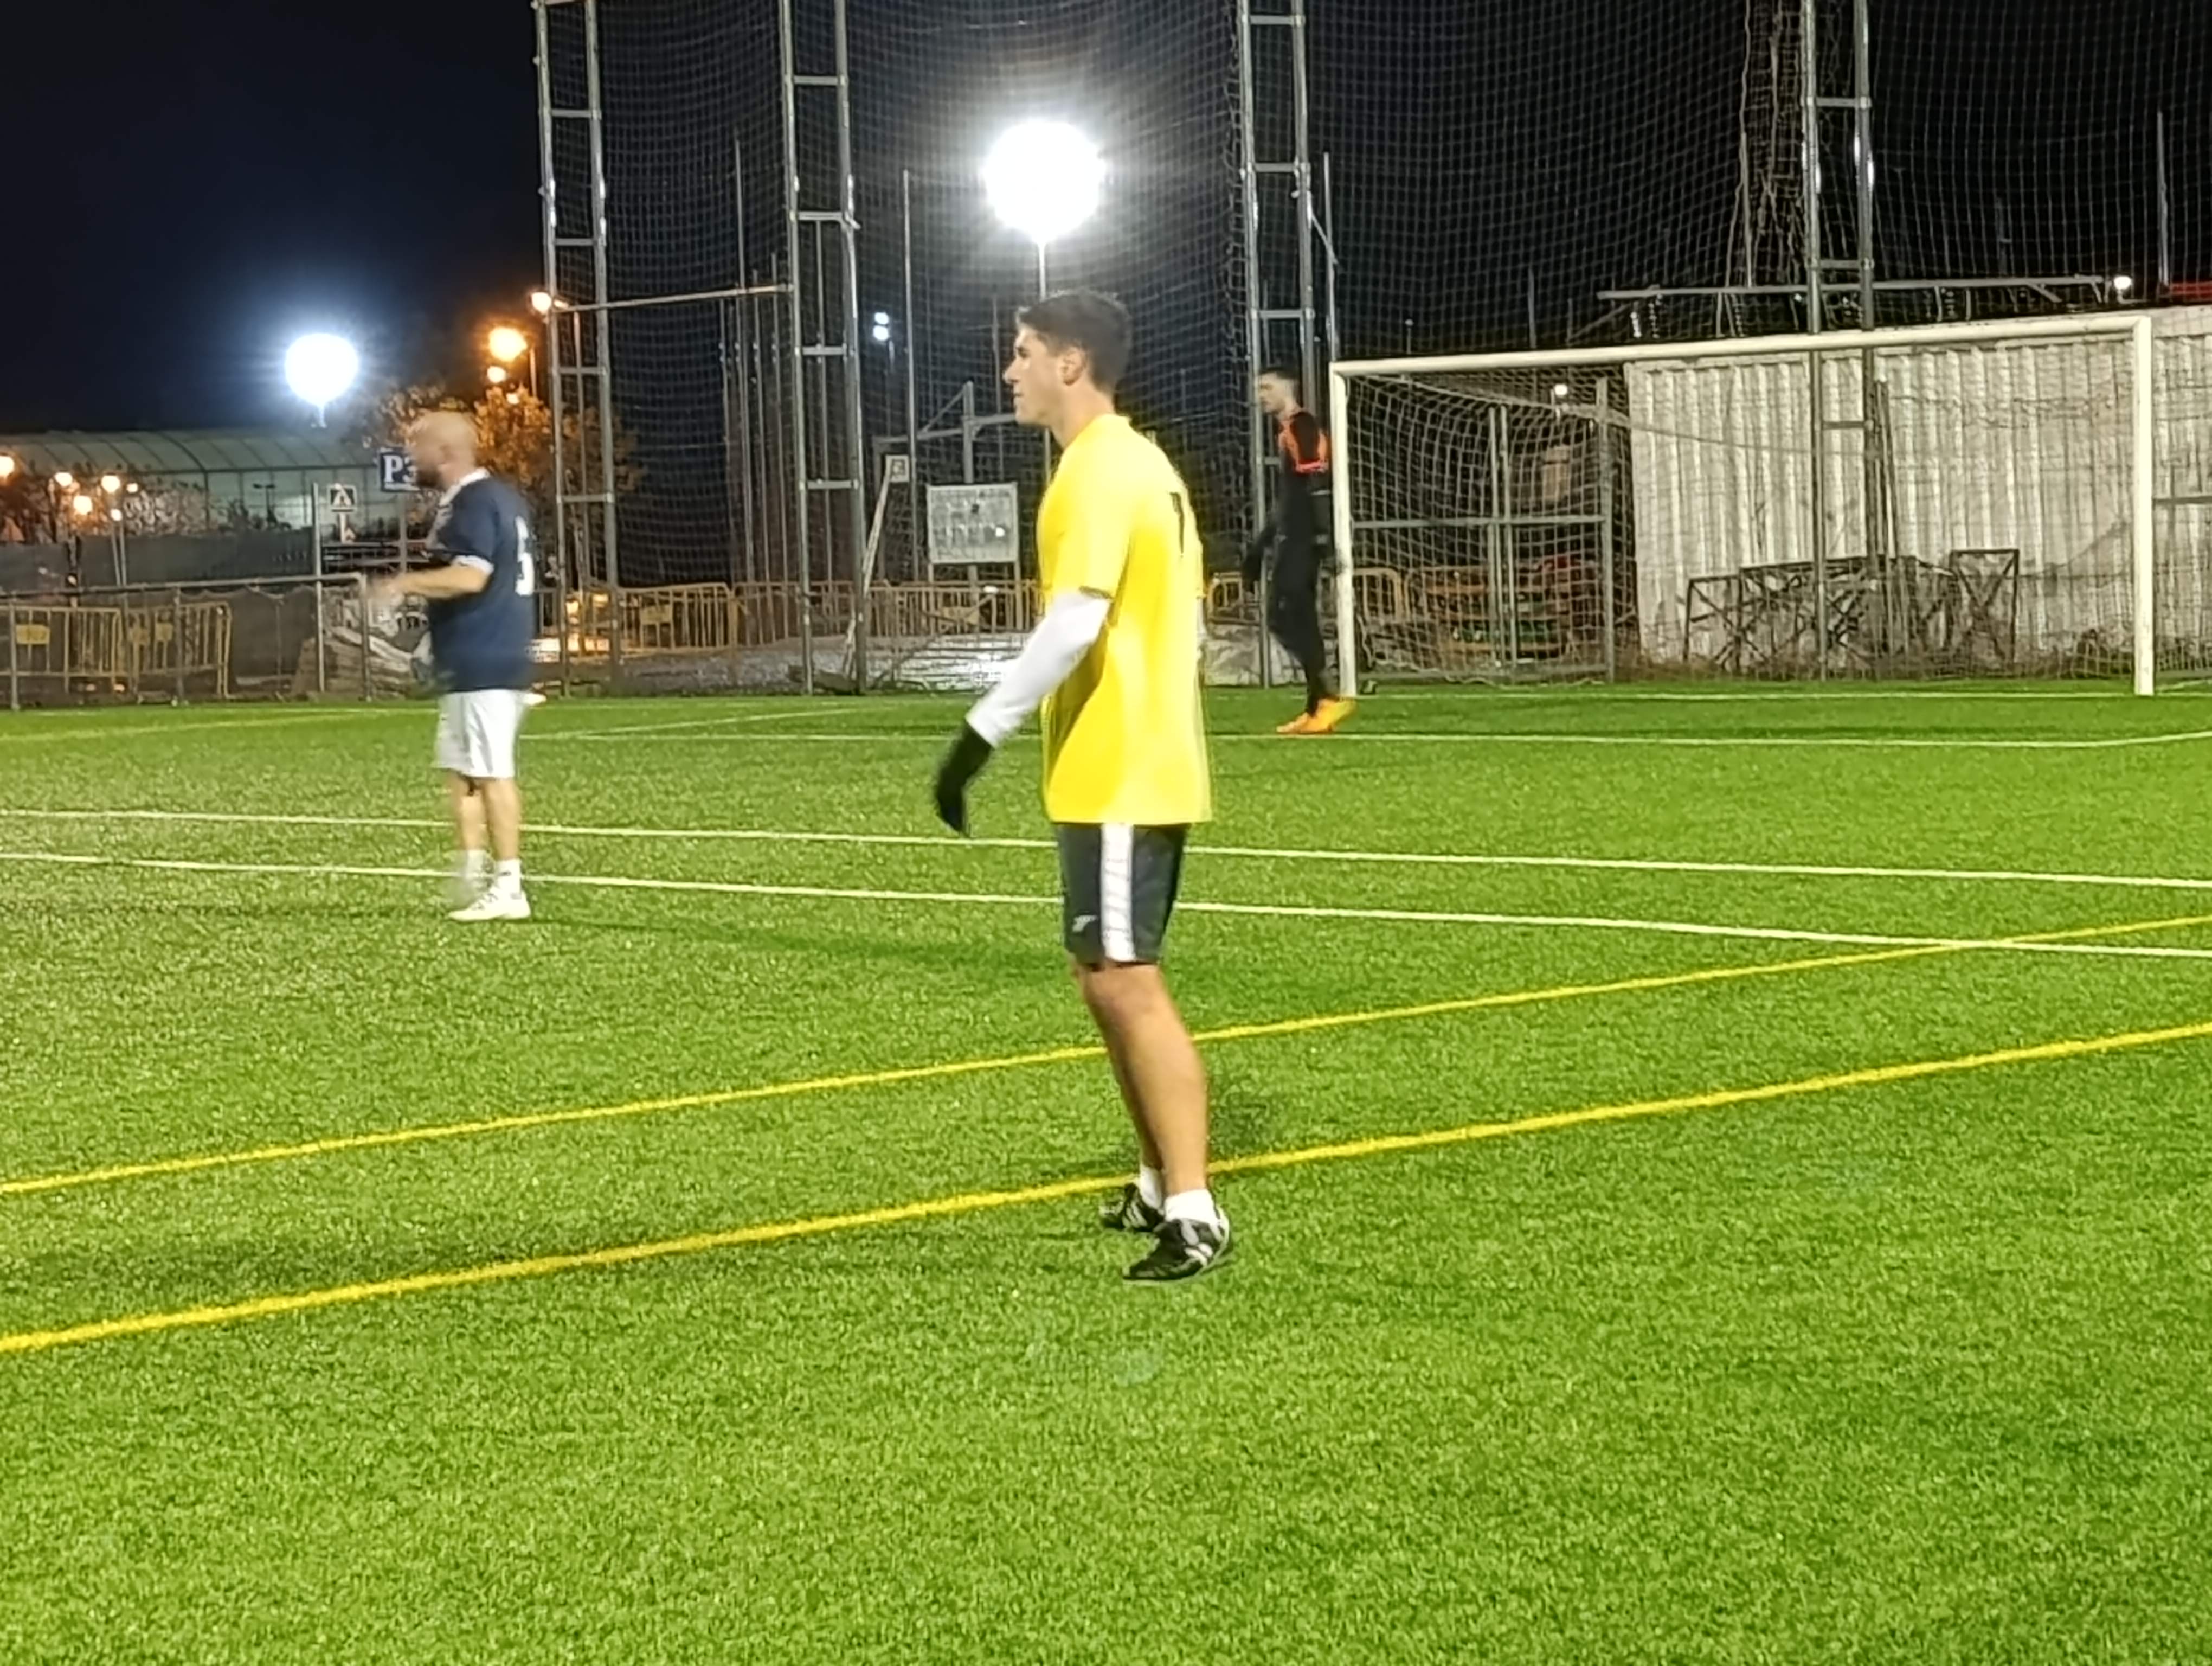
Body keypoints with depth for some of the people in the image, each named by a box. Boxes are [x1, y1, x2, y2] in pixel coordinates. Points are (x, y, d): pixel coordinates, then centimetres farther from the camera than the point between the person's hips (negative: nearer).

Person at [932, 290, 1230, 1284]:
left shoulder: (1097, 471, -15)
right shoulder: (1139, 464, 16)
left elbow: (1074, 621, -26)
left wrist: (980, 735, -25)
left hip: (1115, 778, -10)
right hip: (1143, 769, 10)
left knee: (1122, 981, -10)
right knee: (1111, 979, 17)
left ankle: (1194, 1214, -11)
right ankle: (1162, 1186, 23)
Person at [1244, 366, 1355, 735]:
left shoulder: (1303, 428, -12)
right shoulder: (1286, 432, 19)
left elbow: (1316, 486, -20)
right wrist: (1261, 545, 28)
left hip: (1303, 539, -10)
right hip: (1291, 540, 10)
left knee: (1289, 616, -12)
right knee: (1283, 617, 9)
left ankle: (1329, 698, -11)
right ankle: (1318, 706, 11)